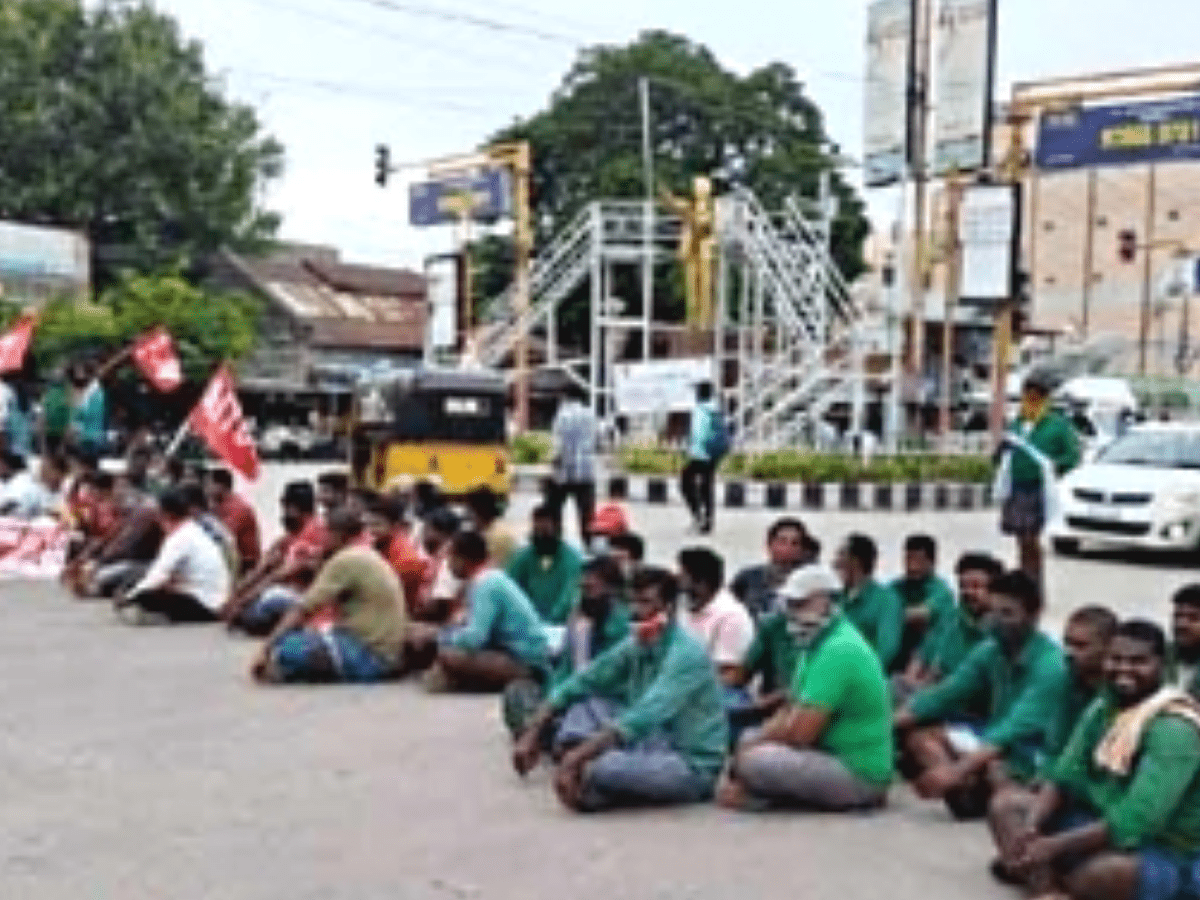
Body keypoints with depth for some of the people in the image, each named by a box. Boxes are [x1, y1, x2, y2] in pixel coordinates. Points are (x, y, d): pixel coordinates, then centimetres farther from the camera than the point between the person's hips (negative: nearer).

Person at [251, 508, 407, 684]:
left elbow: (303, 610, -11)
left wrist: (265, 649, -4)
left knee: (285, 650, -21)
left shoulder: (346, 560, -12)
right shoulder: (367, 556, 18)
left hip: (370, 654, -10)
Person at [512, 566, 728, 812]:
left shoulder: (685, 654, -21)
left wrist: (576, 758, -36)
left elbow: (642, 718, -33)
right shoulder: (634, 646, 3)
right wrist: (532, 734, -1)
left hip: (692, 766, -8)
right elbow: (577, 685, 9)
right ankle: (582, 773, -13)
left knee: (600, 769, -33)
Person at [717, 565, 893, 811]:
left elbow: (801, 732, -23)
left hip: (858, 775, -10)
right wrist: (752, 741, -2)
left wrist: (754, 743, -6)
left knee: (753, 761, -26)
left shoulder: (838, 650, -20)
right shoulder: (819, 644, 14)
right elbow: (790, 712, 15)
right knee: (750, 740, 18)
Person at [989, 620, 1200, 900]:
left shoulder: (1174, 728, -23)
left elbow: (1136, 822, -31)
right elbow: (1062, 779, 2)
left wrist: (1054, 846, -31)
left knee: (1104, 873, -40)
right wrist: (1029, 826, -18)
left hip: (1169, 855, -8)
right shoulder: (1103, 708, 4)